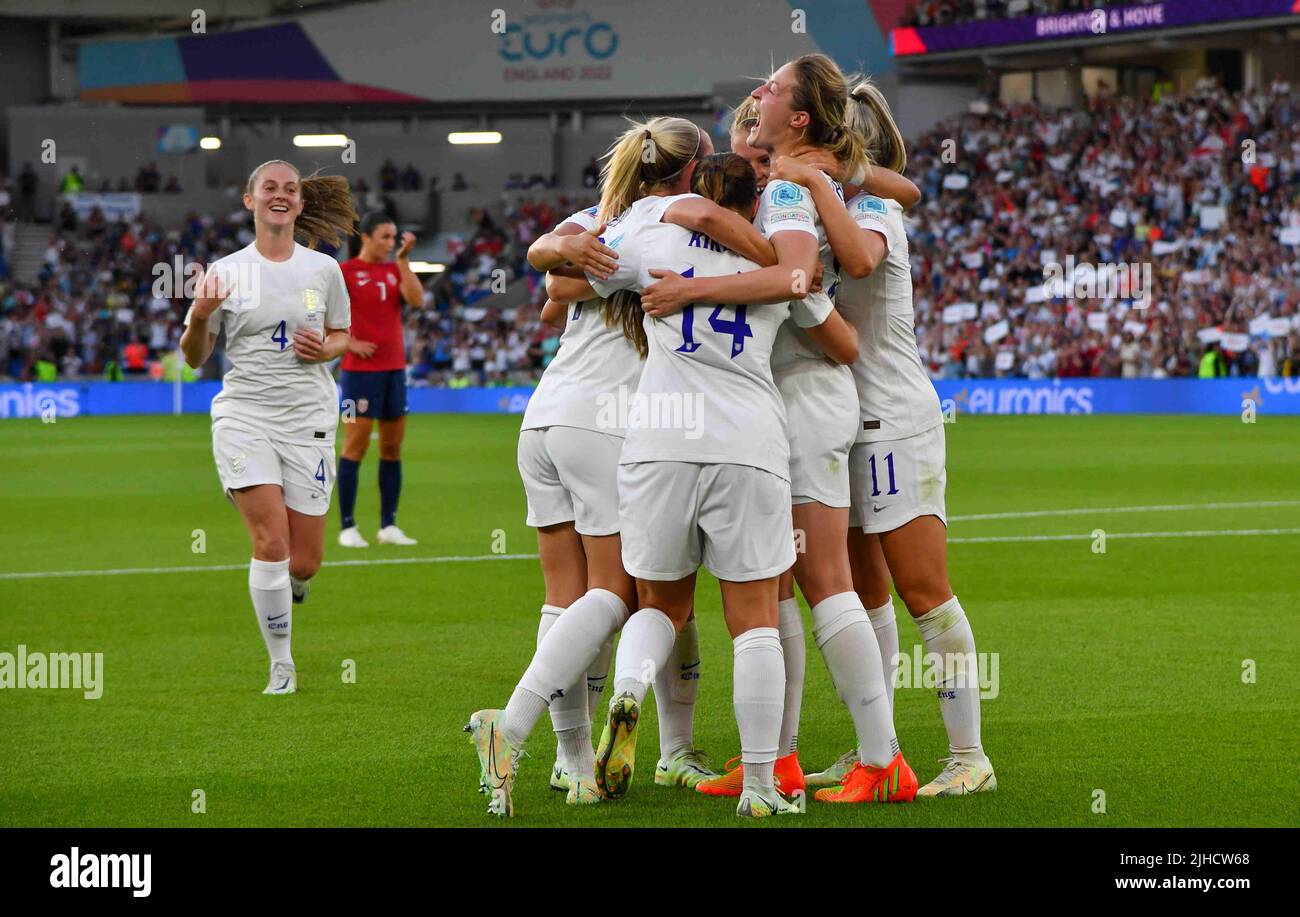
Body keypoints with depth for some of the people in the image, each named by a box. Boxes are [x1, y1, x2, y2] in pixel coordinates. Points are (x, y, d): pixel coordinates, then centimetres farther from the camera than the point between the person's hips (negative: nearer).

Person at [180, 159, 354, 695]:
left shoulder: (323, 270, 6)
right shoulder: (226, 272, 2)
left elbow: (342, 335, 18)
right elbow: (195, 358, 6)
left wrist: (325, 348, -5)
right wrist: (199, 318, -16)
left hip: (308, 418, 2)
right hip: (244, 414, -2)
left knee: (304, 562, 0)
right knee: (272, 542, -16)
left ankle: (281, 590, 39)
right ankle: (281, 668, -2)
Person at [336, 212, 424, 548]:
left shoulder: (394, 269, 12)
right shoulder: (345, 272, -3)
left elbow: (417, 300, -4)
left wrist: (403, 259, -5)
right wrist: (351, 344, -14)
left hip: (395, 368, 6)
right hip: (361, 369, -6)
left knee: (393, 447, 6)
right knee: (356, 445, -6)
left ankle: (388, 526, 11)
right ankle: (347, 527, -2)